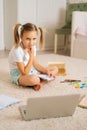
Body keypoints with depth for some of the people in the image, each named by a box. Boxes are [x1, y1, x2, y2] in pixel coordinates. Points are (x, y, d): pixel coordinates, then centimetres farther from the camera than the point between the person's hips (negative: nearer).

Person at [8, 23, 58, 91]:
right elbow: (24, 73, -27)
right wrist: (31, 56, -29)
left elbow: (36, 64, 7)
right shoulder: (17, 50, -26)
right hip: (19, 75, -9)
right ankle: (38, 82, -9)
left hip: (31, 71, 9)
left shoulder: (33, 47, -1)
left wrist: (46, 70, -10)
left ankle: (39, 82, -14)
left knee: (55, 69, 4)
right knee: (34, 79, -43)